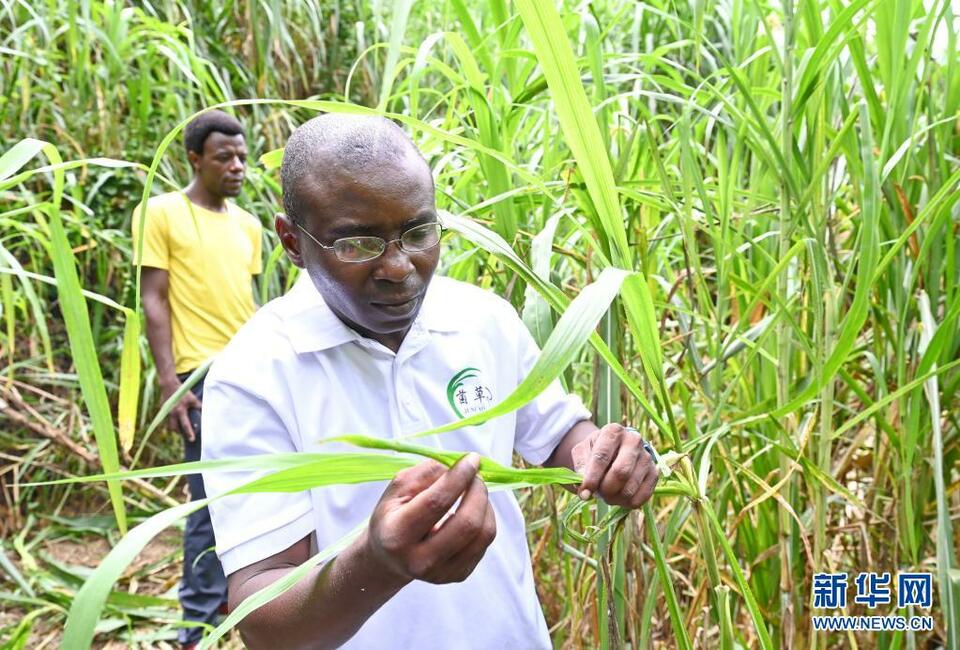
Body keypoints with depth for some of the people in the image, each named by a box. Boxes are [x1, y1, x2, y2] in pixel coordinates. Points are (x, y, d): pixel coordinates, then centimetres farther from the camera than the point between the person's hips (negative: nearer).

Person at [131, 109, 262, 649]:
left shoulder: (248, 225, 14)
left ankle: (232, 591, 31)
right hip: (207, 377, -6)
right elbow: (154, 303, -7)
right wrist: (169, 384, -14)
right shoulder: (162, 213, -3)